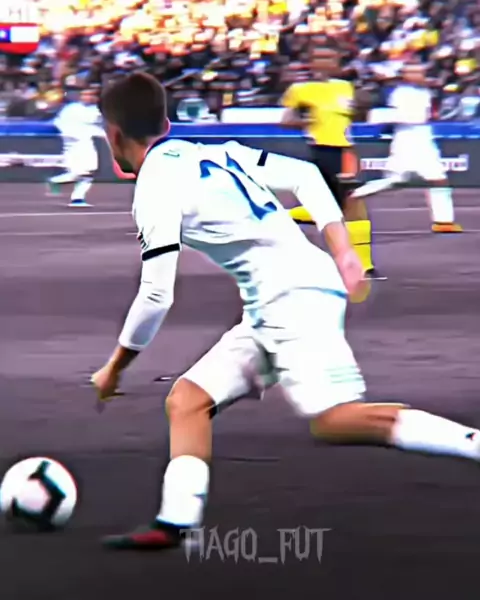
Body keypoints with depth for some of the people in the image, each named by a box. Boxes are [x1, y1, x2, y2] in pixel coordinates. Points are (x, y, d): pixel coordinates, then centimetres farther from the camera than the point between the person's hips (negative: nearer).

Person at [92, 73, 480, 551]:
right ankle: (175, 523, 0)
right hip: (274, 309, 10)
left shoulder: (157, 187, -8)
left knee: (338, 420, -22)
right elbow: (304, 174, 19)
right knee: (186, 400, 8)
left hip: (297, 296, -10)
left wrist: (114, 368, 2)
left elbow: (156, 296, -11)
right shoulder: (211, 154, 18)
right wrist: (342, 249, 15)